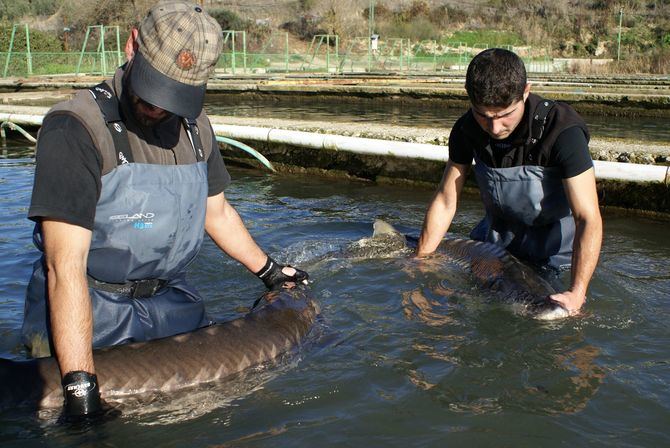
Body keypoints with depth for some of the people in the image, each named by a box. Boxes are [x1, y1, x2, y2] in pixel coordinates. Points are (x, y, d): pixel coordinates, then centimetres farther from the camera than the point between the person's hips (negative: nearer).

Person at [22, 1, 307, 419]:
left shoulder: (194, 125, 2)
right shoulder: (75, 128, -20)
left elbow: (217, 211, 19)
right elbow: (65, 266, -27)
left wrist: (270, 272, 24)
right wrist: (80, 388, -32)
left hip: (172, 301, 6)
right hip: (87, 309, -6)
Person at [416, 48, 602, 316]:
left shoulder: (562, 130, -33)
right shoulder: (467, 130, -18)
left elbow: (588, 219, -36)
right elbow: (445, 202, -9)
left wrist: (577, 293, -45)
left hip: (554, 239, -4)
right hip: (496, 235, 4)